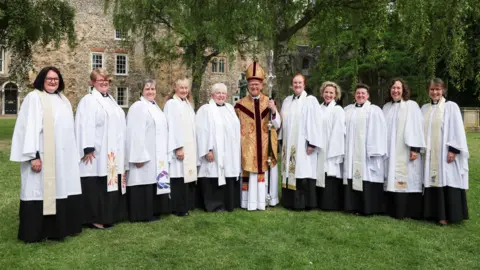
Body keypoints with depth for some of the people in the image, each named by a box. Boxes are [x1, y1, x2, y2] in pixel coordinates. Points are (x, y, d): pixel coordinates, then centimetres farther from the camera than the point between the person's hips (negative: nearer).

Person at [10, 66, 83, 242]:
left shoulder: (64, 101, 17)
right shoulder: (34, 98, -3)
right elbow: (29, 127, -11)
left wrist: (72, 155, 10)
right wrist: (33, 155, -19)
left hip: (62, 156, 6)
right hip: (41, 156, -6)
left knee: (61, 191, 8)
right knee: (40, 192, -2)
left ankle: (57, 229, 19)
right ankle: (34, 233, 10)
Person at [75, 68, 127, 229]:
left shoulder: (111, 100, 18)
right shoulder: (88, 101, -6)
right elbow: (85, 126, -14)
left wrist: (120, 150, 17)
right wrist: (88, 149, -22)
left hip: (113, 153, 8)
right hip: (97, 153, -8)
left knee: (111, 183, 11)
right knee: (97, 185, -3)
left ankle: (109, 215, 21)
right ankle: (95, 218, 5)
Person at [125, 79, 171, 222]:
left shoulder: (155, 107, 16)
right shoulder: (138, 107, -10)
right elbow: (136, 134, -18)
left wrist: (163, 154, 17)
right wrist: (139, 156, -23)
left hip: (157, 155, 9)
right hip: (145, 154, -9)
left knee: (153, 181, 12)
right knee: (145, 181, -5)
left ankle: (153, 211, 20)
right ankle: (142, 214, 3)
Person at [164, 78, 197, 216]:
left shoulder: (188, 104, 16)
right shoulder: (171, 103, -6)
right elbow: (172, 127, -13)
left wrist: (192, 147, 10)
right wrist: (178, 147, -20)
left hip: (190, 147, 7)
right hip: (179, 147, -7)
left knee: (188, 175, 10)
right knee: (179, 177, -5)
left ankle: (187, 204, 19)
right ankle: (179, 208, 2)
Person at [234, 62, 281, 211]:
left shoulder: (269, 102, 4)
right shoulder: (240, 104, 2)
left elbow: (277, 125, -2)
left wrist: (273, 110, -17)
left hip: (265, 146, 1)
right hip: (248, 147, -1)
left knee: (264, 172, 5)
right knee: (249, 173, 0)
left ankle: (263, 200, 16)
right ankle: (250, 202, 8)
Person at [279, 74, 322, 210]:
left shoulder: (311, 100, -5)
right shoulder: (286, 101, 13)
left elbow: (315, 123, -10)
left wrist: (312, 143, -16)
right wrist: (282, 140, 11)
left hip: (303, 144, -5)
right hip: (289, 144, 6)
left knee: (303, 172, -4)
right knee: (290, 172, 8)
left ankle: (304, 203, 6)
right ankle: (290, 201, 16)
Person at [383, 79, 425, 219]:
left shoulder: (411, 105, -2)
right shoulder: (386, 107, 13)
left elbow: (416, 127, -8)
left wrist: (415, 148, -15)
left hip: (405, 152, -4)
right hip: (390, 151, 5)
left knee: (406, 180, -4)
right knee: (392, 180, 5)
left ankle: (407, 211, 3)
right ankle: (393, 210, 12)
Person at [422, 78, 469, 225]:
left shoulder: (451, 106, -3)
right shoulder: (424, 108, 12)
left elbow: (457, 130, -9)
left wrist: (453, 150, -16)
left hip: (445, 152, -5)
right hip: (430, 154, 5)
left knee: (446, 182, -3)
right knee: (433, 182, 7)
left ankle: (446, 215, 4)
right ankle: (435, 213, 15)